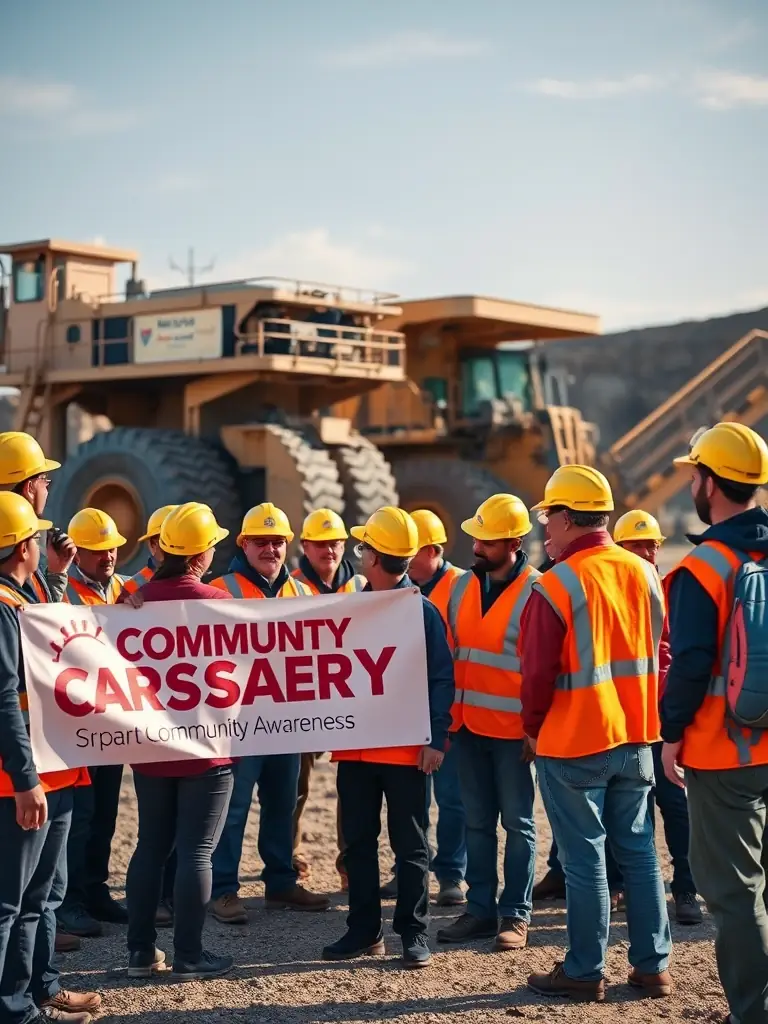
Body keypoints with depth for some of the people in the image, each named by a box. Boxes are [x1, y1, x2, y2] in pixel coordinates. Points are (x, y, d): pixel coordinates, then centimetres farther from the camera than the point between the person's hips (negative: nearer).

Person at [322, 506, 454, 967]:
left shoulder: (423, 611, -7)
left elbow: (442, 679, -9)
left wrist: (437, 739, -16)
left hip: (406, 750, -5)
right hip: (355, 747, 5)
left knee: (411, 844, 5)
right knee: (358, 842, 10)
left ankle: (414, 933, 13)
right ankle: (364, 930, 19)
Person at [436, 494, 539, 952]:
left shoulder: (536, 591, -10)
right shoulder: (462, 587, 8)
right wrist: (446, 716, 11)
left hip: (513, 729, -5)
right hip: (468, 725, 6)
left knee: (517, 823, 4)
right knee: (477, 822, 11)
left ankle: (516, 914, 11)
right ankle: (480, 909, 19)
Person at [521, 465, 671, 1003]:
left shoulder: (555, 586, -15)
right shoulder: (645, 574, 3)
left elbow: (538, 673, -12)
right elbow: (660, 654, 8)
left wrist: (534, 728, 4)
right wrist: (644, 716, 15)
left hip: (573, 742, -5)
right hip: (635, 737, 6)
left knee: (585, 858, 2)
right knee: (639, 850, 12)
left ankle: (585, 972, 10)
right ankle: (653, 966, 17)